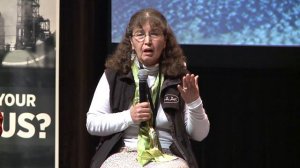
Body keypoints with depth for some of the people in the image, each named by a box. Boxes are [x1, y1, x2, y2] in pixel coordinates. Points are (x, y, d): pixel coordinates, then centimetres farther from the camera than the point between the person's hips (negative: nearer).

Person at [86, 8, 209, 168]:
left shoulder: (178, 77, 5)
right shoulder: (114, 74, 5)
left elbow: (199, 134, 5)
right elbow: (92, 124, 3)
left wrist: (194, 103, -13)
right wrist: (129, 116, -10)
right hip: (124, 154, 0)